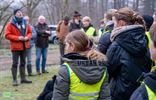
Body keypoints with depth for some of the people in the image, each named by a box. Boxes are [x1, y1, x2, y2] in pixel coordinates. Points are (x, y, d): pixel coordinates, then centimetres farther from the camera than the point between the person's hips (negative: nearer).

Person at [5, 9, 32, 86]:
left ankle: (23, 78, 22)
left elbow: (30, 32, 16)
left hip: (24, 46, 6)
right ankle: (14, 80, 0)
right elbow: (7, 35, -12)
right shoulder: (11, 24, -8)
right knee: (15, 63, -3)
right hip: (15, 46, -6)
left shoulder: (25, 23, 9)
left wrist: (27, 37, -7)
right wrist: (17, 38, -20)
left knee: (23, 62, 13)